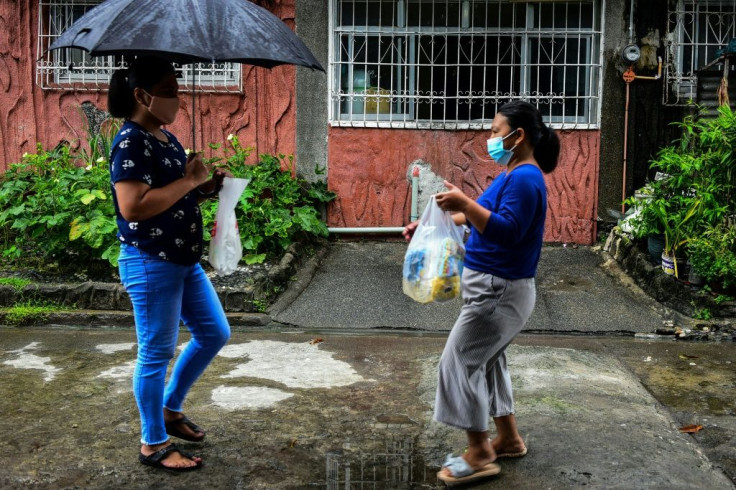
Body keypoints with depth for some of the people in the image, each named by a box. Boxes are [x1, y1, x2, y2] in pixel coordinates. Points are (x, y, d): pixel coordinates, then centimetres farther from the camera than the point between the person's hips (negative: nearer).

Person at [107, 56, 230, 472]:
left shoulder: (167, 138, 11)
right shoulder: (131, 142, -17)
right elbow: (133, 207, -28)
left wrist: (205, 187, 4)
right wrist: (189, 180, -21)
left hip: (184, 260, 10)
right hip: (150, 264, -9)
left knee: (215, 334, 16)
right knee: (157, 354, 3)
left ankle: (171, 408, 34)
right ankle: (154, 444, 19)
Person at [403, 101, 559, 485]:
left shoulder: (525, 178, -19)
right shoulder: (513, 175, 13)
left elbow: (506, 231, -29)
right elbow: (482, 218, 19)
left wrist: (464, 203, -35)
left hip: (500, 291, -10)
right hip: (494, 288, 10)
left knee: (459, 362, -5)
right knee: (486, 359, 19)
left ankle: (480, 455, 5)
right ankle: (508, 438, 31)